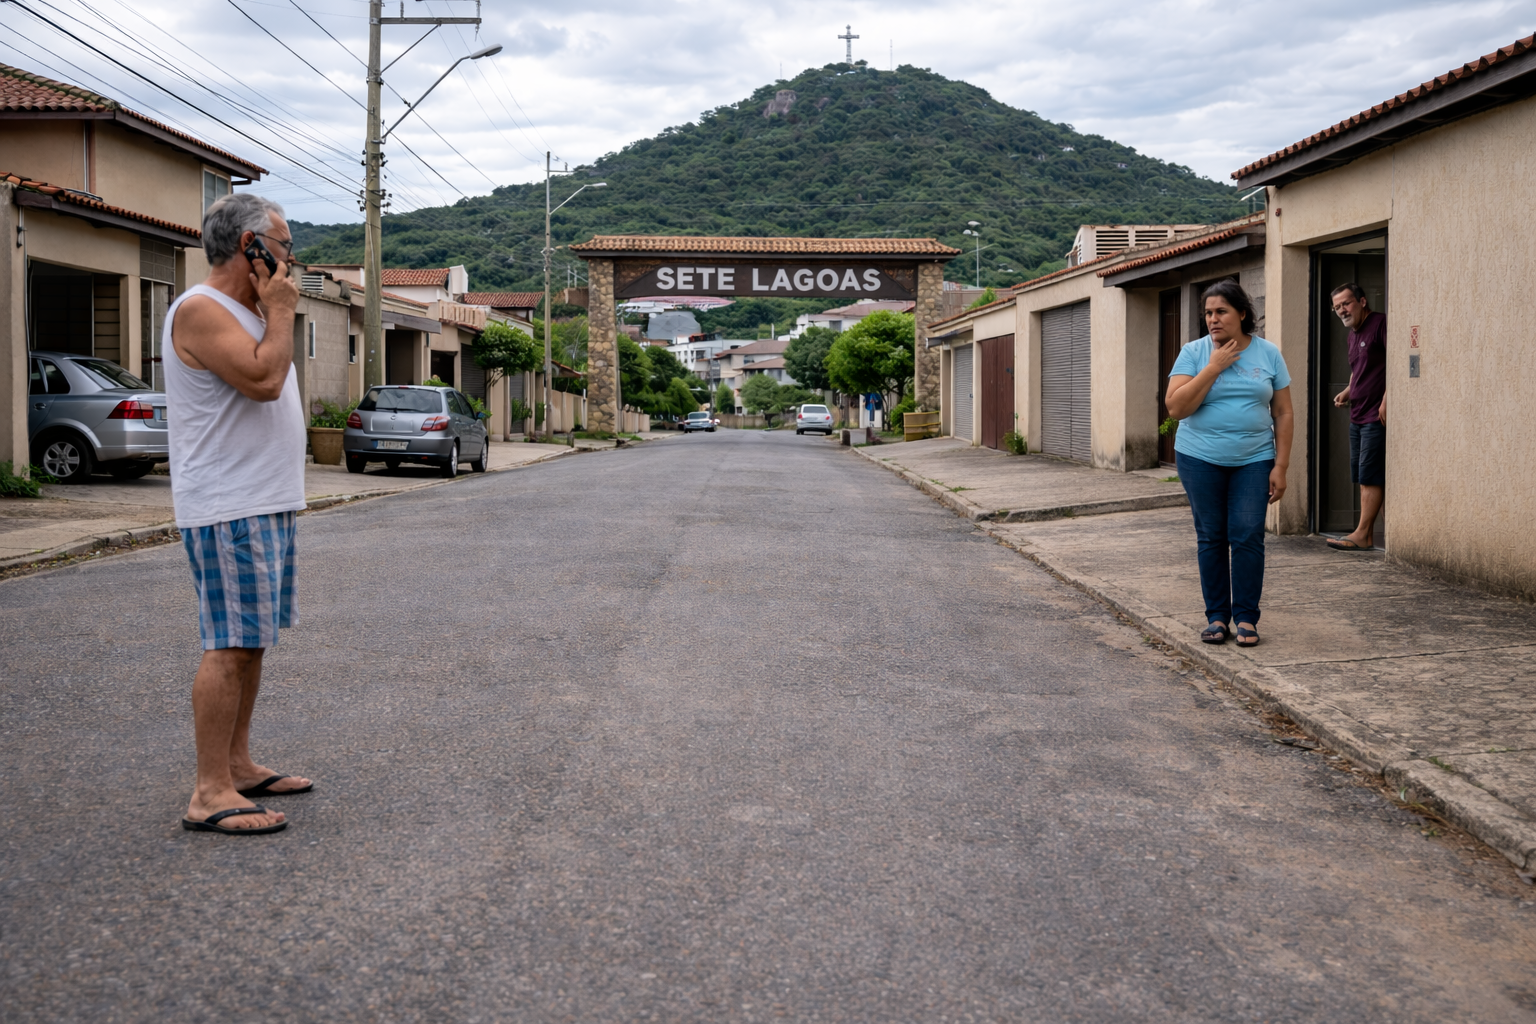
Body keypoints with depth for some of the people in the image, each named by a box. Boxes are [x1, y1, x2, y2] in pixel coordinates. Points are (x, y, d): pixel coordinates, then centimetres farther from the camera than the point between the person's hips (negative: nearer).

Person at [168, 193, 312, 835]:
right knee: (230, 645, -11)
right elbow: (264, 379, -23)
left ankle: (238, 765, 22)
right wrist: (280, 311, -13)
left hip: (265, 504, 10)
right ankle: (210, 794, -8)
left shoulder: (245, 312, 19)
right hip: (228, 510, -10)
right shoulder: (201, 311, -12)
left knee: (251, 641, 13)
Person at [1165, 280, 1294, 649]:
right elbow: (1176, 407, -12)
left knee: (1248, 536, -5)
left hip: (1254, 461, 0)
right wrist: (1214, 367, -15)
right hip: (1200, 459, 0)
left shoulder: (1268, 354, 3)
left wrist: (1280, 466, -2)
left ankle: (1246, 618, 5)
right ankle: (1217, 616, 12)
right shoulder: (1194, 353, 0)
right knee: (1211, 538, 3)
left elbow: (1283, 414, 5)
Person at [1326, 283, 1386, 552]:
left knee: (1370, 476, -9)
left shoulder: (1380, 324, -9)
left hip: (1377, 416, -10)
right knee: (1363, 477, 9)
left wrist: (1386, 400, -22)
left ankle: (1362, 534, -9)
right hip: (1357, 416, 10)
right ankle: (1369, 534, 13)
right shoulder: (1353, 334, 19)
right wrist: (1347, 391, 13)